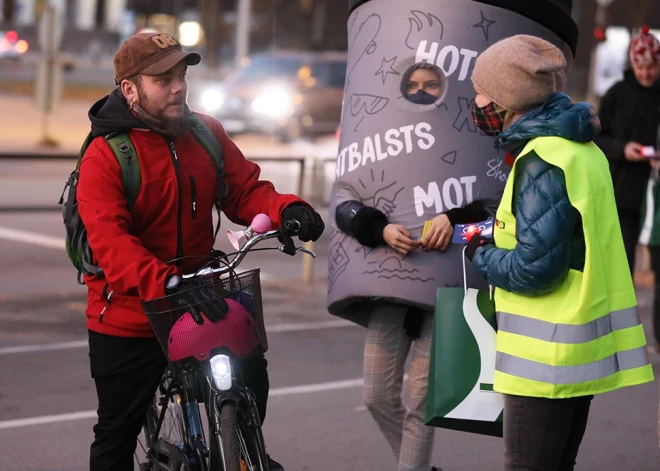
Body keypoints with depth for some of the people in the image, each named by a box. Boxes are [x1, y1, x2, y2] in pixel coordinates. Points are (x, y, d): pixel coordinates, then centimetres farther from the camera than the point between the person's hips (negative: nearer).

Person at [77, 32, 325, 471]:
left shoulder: (206, 133, 3)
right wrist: (164, 283, -42)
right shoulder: (104, 156, -16)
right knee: (117, 433, 6)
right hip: (127, 316, -4)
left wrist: (287, 210, -20)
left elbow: (245, 189, 3)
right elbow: (109, 240, -26)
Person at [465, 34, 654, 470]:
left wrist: (481, 256, -5)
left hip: (547, 354, -10)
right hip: (581, 347, 10)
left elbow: (534, 268, -23)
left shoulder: (544, 161, -19)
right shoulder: (579, 148, 11)